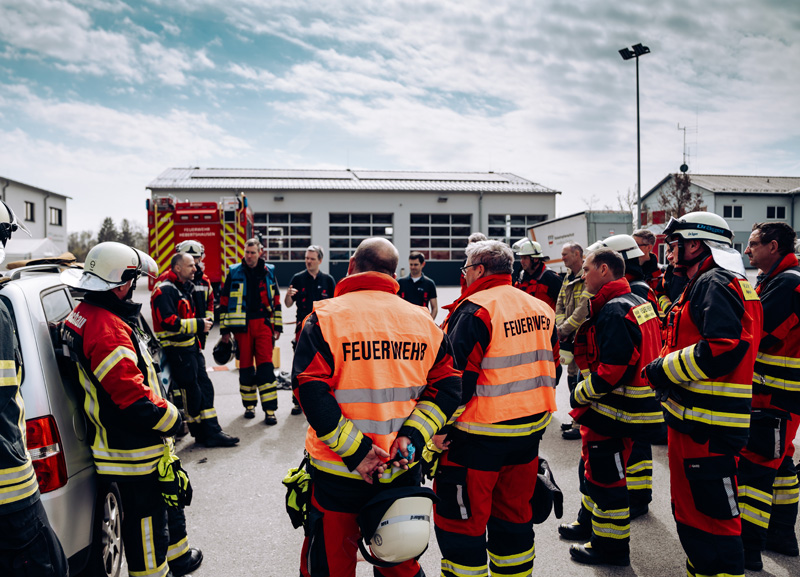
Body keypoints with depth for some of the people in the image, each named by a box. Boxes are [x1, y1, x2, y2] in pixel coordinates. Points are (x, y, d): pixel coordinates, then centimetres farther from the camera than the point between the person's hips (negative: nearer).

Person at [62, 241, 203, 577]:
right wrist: (171, 419, -13)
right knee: (146, 517, 4)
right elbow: (134, 396, -29)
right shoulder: (108, 329, -27)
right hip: (135, 451, -11)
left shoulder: (86, 316, 7)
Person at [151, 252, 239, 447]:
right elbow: (169, 322, -25)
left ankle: (212, 431, 14)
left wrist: (205, 322, 14)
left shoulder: (185, 287, 16)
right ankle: (201, 433, 13)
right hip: (177, 350, -10)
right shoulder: (165, 291, -16)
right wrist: (198, 325, -22)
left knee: (205, 387, 9)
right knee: (191, 392, -1)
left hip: (191, 346, 10)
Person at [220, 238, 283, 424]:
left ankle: (270, 409, -4)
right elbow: (224, 301, 6)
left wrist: (277, 327, 8)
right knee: (245, 365, 6)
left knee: (265, 365, -6)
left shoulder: (268, 272, 9)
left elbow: (276, 301, 13)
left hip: (263, 323, 0)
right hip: (241, 325, 0)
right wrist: (224, 330, 2)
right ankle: (249, 405, 22)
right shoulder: (233, 273, 5)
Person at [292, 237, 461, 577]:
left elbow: (309, 390, -19)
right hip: (403, 469, 4)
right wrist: (412, 435, -9)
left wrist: (352, 449, -16)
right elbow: (447, 386, -1)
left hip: (337, 472, -3)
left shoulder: (325, 316, -11)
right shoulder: (422, 320, 2)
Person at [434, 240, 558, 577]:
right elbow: (550, 368, 15)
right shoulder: (541, 309, 7)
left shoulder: (475, 310, -16)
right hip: (530, 430, 8)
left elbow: (458, 375, -21)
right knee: (515, 514, 22)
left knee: (460, 522, 6)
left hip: (480, 435, -8)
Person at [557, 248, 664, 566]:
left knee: (606, 477, 3)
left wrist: (581, 394, -15)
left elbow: (613, 367, -28)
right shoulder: (638, 303, 10)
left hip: (613, 412, -10)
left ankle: (611, 546, 18)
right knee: (594, 467, 24)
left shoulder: (613, 311, -22)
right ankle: (590, 523, 41)